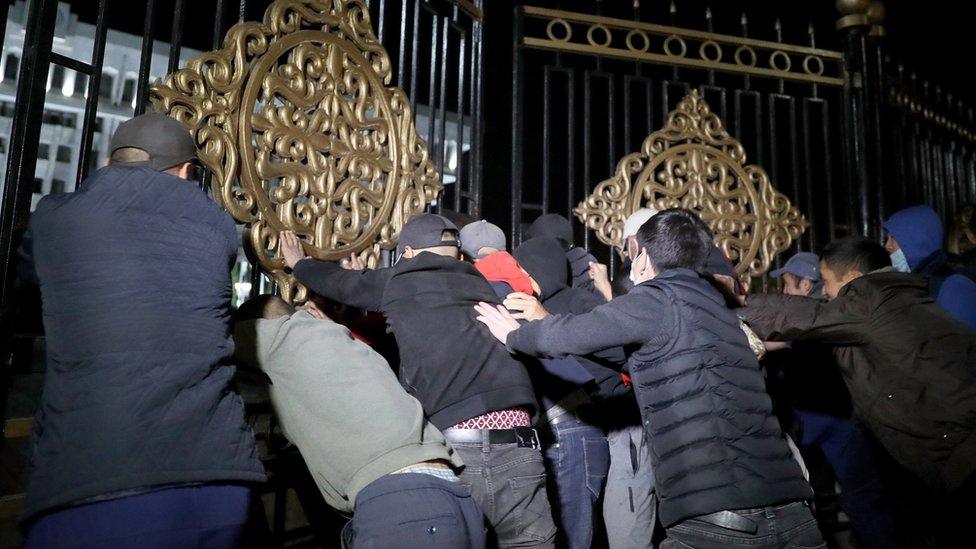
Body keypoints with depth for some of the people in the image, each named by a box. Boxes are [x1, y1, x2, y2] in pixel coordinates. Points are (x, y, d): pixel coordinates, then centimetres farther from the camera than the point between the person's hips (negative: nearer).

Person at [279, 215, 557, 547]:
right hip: (518, 448, 4)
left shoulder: (400, 281, 10)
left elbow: (340, 282, 26)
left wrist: (298, 263, 48)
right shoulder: (482, 286, 21)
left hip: (456, 449, -4)